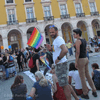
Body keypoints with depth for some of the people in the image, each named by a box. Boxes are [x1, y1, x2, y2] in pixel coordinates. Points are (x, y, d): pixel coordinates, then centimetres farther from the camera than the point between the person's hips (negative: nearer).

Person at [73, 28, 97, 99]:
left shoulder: (78, 41, -13)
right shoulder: (84, 40, 14)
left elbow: (78, 52, -19)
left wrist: (76, 62, -17)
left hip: (81, 60, -9)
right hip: (86, 59, 9)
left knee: (82, 77, 1)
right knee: (88, 75, 15)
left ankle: (85, 94, 11)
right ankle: (94, 91, 21)